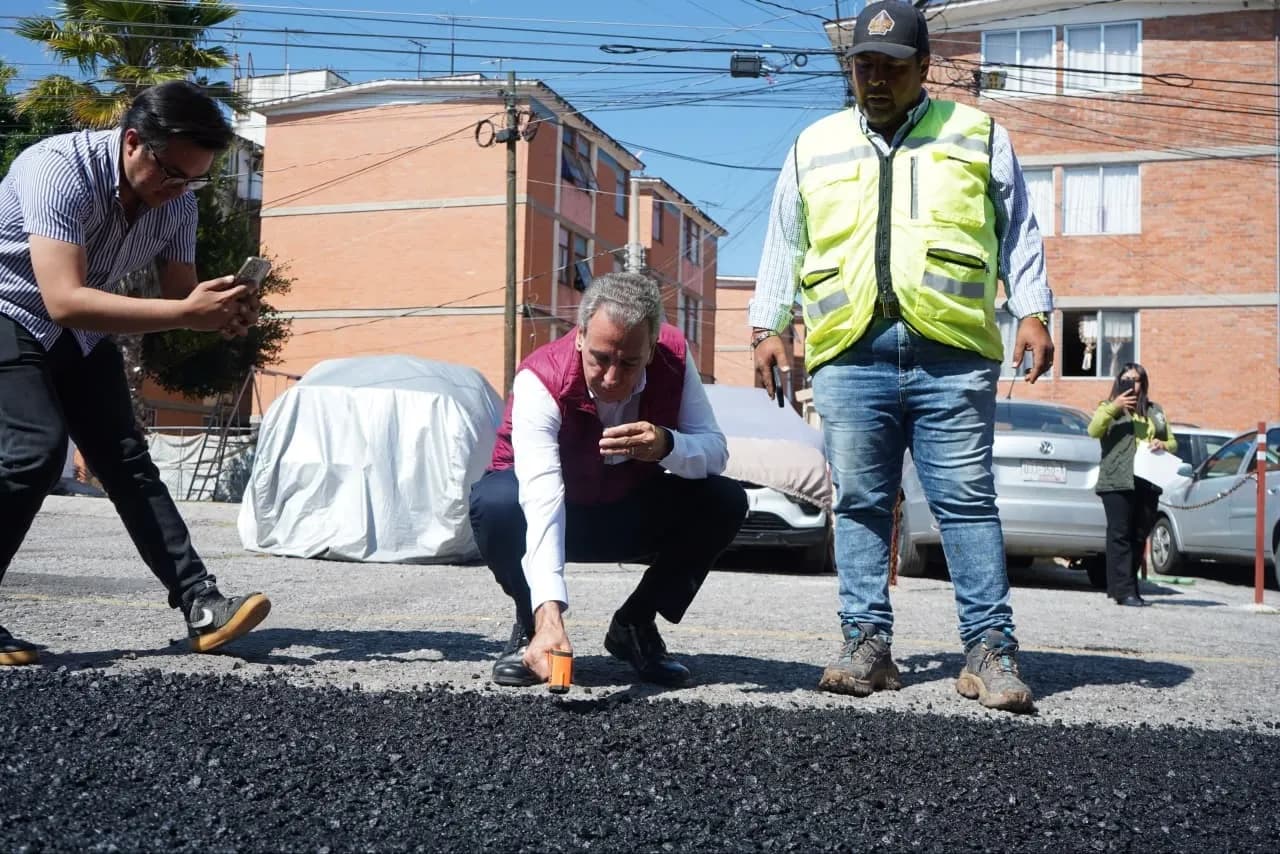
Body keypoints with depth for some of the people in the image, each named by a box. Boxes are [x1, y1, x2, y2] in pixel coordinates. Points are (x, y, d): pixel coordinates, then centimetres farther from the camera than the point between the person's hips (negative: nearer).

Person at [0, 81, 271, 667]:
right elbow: (64, 301, -40)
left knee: (126, 460, -2)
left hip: (81, 334, 6)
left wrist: (222, 311, -25)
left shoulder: (177, 201, -10)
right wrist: (187, 313, -45)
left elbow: (179, 295, -1)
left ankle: (202, 608, -7)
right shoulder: (60, 169, -31)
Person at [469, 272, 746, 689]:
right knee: (494, 501, -36)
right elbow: (540, 499, -44)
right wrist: (549, 616, -54)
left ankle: (634, 626, -2)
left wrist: (667, 446, -43)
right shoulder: (540, 380, -33)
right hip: (557, 516, -3)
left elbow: (715, 451, -19)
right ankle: (531, 627, -7)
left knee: (725, 501, -21)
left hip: (632, 518, 3)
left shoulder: (674, 356, -21)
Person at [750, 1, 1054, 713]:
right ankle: (869, 647, 9)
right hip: (851, 355, 2)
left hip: (952, 355, -2)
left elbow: (1018, 233, 13)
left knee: (967, 501, -3)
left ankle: (991, 651, 3)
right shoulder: (815, 147, 19)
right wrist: (768, 326, 11)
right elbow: (784, 246, 20)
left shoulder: (978, 136, 15)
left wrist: (1033, 311, 1)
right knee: (860, 506, 2)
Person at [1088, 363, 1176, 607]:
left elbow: (1172, 442, 25)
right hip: (1118, 482, -5)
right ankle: (1124, 590, -11)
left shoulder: (1155, 411, 23)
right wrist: (1113, 407, -20)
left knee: (1140, 536, 5)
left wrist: (1162, 445, 2)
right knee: (1120, 535, -9)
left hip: (1147, 483, 5)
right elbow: (1093, 431, -10)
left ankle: (1118, 586, 13)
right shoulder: (1109, 408, 8)